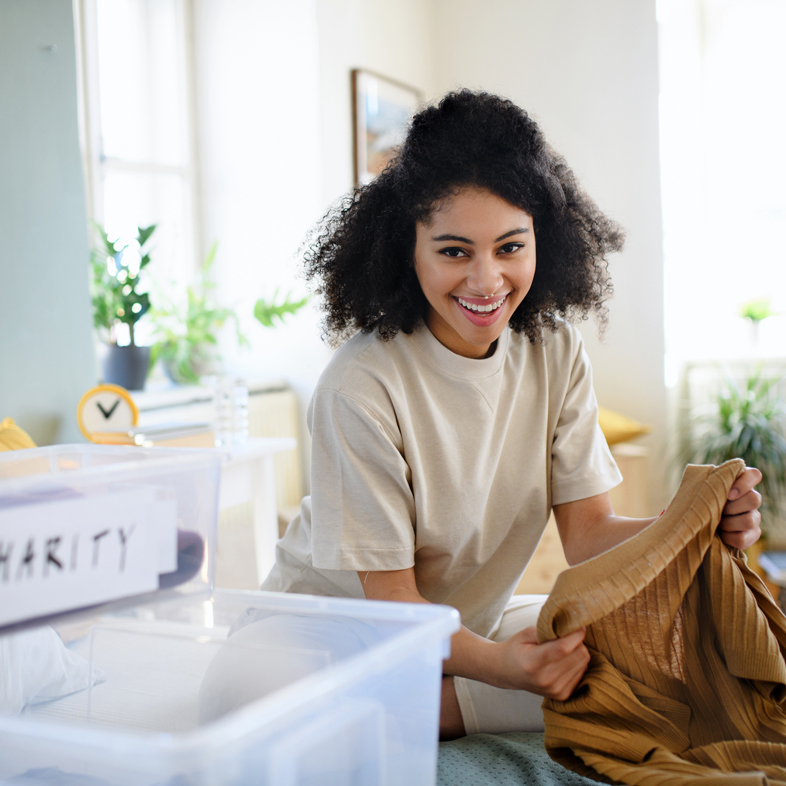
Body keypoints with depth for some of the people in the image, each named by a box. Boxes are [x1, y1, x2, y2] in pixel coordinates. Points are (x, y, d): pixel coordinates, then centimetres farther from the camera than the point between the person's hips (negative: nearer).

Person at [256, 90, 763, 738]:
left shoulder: (556, 352, -7)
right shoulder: (361, 385, -25)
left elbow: (588, 532, -10)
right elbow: (390, 596, -22)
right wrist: (496, 664, -41)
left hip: (475, 621, 6)